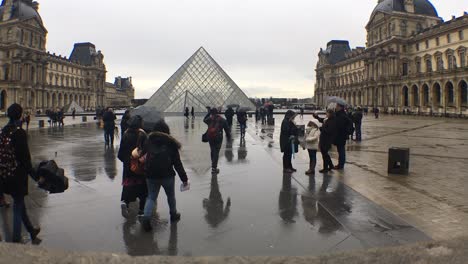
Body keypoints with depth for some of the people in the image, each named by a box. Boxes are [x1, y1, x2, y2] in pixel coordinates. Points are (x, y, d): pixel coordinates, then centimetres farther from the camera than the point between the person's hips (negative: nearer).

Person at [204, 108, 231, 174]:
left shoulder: (209, 119, 2)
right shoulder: (222, 120, 1)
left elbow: (204, 120, 26)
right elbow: (227, 129, 3)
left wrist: (208, 113, 29)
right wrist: (229, 137, 12)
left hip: (210, 137, 2)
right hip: (218, 137, -2)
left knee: (212, 151, 19)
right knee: (216, 152, -1)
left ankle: (213, 165, 28)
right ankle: (214, 168, -5)